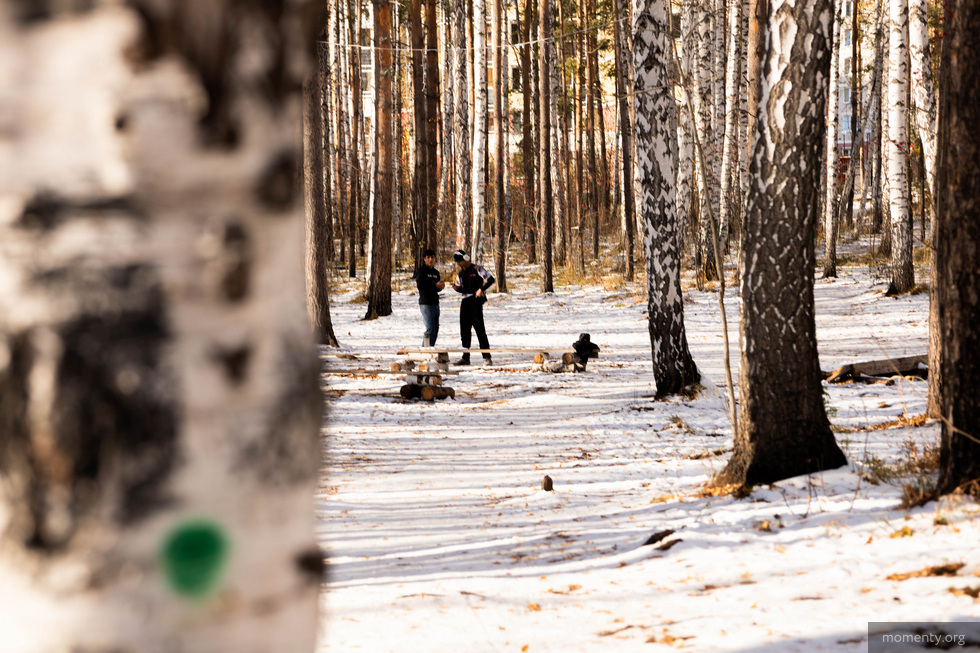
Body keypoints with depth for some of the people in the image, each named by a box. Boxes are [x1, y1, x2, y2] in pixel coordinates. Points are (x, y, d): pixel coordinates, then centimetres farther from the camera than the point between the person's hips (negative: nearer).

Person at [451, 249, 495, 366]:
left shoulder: (476, 269, -5)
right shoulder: (460, 272, 16)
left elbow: (491, 279, -10)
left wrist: (481, 289, -21)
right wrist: (456, 288, 1)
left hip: (476, 301, -7)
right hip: (465, 302, 7)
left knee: (479, 329, -10)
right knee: (464, 330, 7)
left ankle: (487, 357, -9)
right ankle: (465, 358, 13)